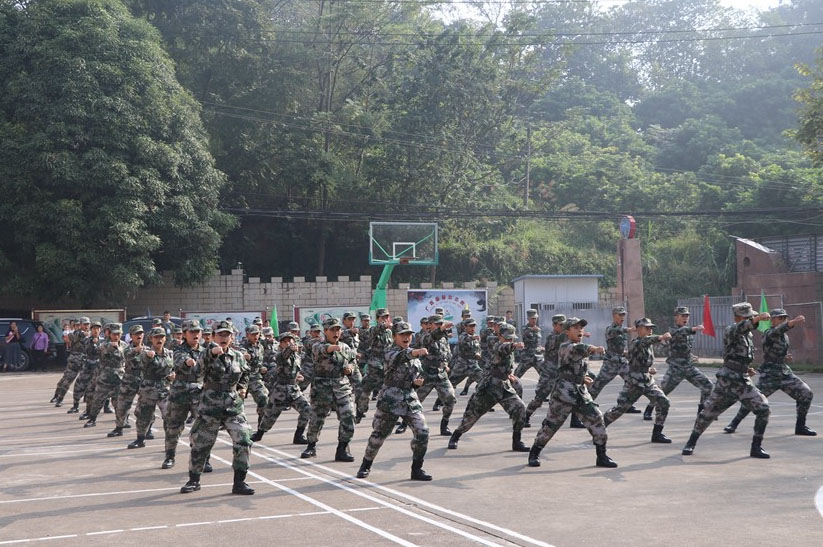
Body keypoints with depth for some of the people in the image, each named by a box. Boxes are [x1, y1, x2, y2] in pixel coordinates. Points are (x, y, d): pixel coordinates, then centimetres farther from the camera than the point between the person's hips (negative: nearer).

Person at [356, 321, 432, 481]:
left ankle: (417, 469, 4)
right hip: (390, 400, -5)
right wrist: (414, 352, -51)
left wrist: (417, 383, -1)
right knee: (379, 434, 5)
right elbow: (398, 358, -31)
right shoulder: (391, 353, -7)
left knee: (422, 432, -9)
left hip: (410, 400, 5)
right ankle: (366, 465, 25)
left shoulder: (415, 357, 14)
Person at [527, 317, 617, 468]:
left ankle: (602, 456, 5)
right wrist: (594, 348, -50)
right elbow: (577, 349, -33)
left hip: (581, 392, 7)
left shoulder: (583, 352, 16)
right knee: (551, 424, 0)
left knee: (596, 419, -4)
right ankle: (534, 454, 16)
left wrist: (585, 379, 9)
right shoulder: (565, 347, -10)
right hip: (564, 392, -7)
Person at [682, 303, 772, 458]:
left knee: (763, 409, -11)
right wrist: (756, 319, -52)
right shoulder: (729, 331, -10)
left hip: (744, 382, 5)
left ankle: (756, 447, -1)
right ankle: (691, 443, 25)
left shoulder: (748, 335, 12)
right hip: (727, 381, -5)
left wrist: (746, 369, 9)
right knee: (708, 413, 5)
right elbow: (739, 329, -36)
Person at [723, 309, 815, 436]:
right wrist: (794, 322, -54)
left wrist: (785, 358, 4)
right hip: (769, 374, -7)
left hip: (785, 373, 7)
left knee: (806, 393, -4)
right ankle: (734, 423, 10)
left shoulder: (785, 336, 13)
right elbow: (777, 331, -36)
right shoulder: (768, 334, -11)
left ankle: (800, 426, 9)